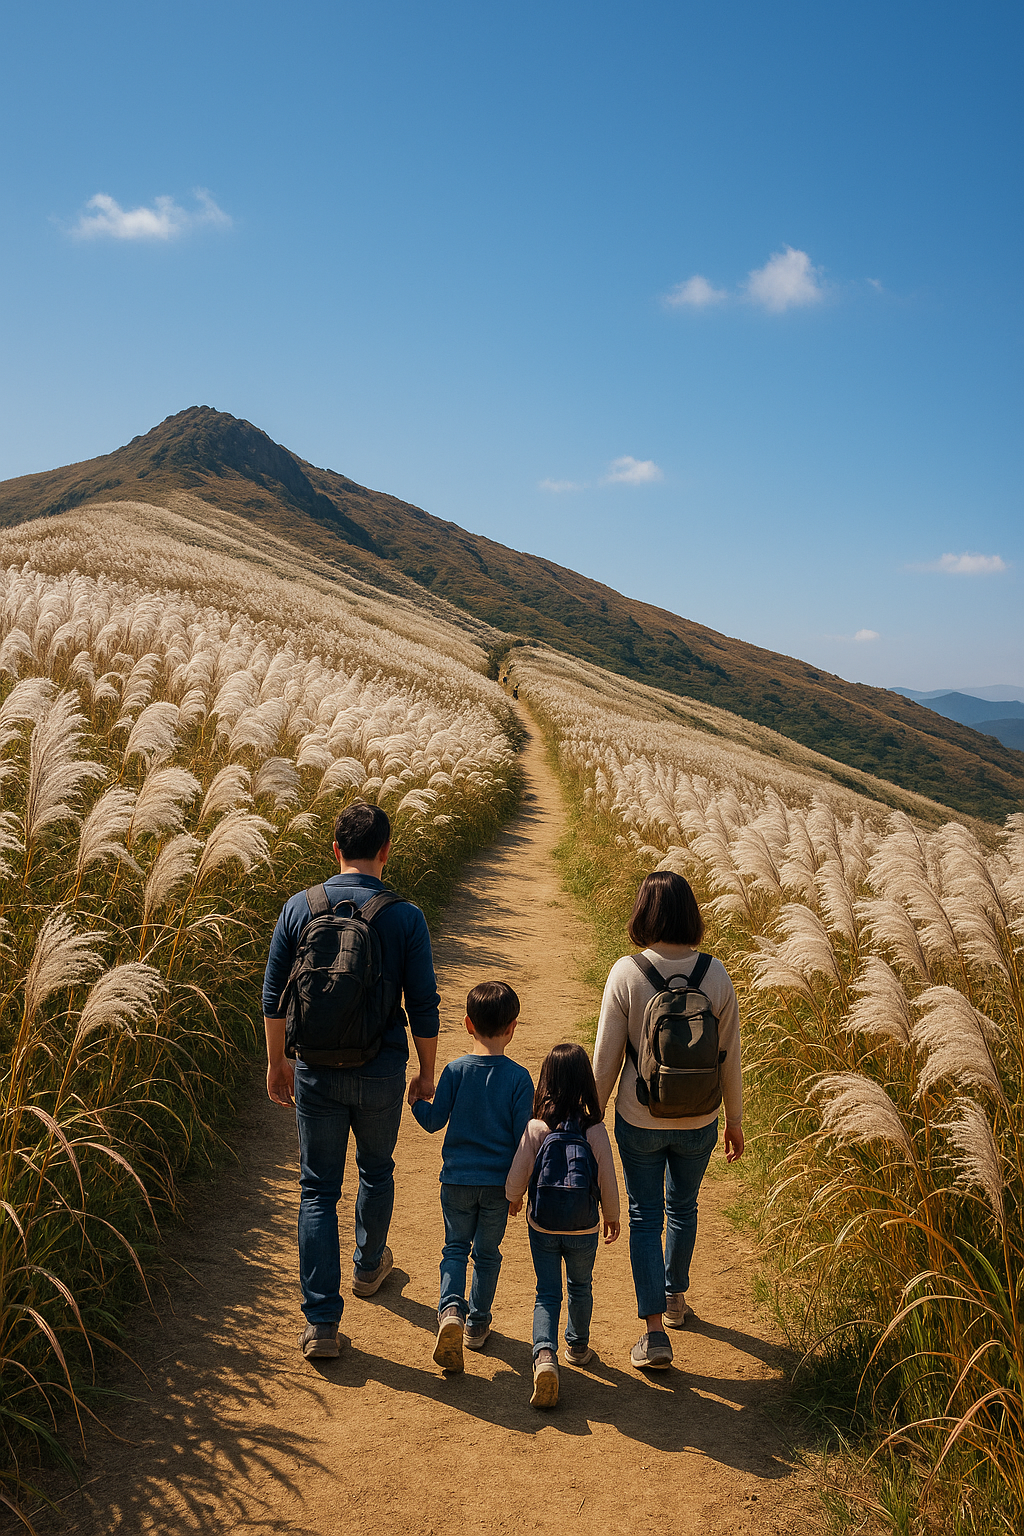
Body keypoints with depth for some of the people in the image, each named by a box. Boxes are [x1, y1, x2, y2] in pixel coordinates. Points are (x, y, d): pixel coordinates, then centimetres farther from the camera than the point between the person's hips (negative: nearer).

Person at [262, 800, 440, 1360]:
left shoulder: (298, 909, -5)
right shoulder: (405, 917, -11)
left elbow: (274, 996, 1)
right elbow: (423, 1005, -7)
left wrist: (277, 1061, 14)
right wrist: (427, 1072, 7)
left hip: (316, 1070, 1)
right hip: (380, 1072, 0)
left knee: (318, 1190, 8)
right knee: (376, 1171, 24)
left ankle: (321, 1323, 5)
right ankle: (369, 1265, 46)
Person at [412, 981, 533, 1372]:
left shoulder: (455, 1070, -8)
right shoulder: (519, 1077, -10)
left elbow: (434, 1120, -3)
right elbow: (523, 1137, -7)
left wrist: (415, 1099, 17)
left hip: (457, 1178, 0)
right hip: (498, 1181, 0)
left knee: (455, 1248, 13)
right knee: (487, 1252, 17)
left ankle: (451, 1308, -10)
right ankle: (477, 1324, 25)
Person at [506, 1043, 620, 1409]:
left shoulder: (535, 1128, -15)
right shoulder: (595, 1131, -15)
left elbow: (517, 1176, -9)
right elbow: (607, 1180, -8)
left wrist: (514, 1199, 13)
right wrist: (612, 1216, 10)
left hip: (542, 1227, -1)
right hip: (583, 1229, 1)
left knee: (547, 1293, 10)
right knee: (580, 1288, 23)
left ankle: (545, 1354, -10)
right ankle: (577, 1347, 41)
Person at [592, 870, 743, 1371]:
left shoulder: (626, 973, -17)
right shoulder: (716, 974, -12)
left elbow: (606, 1057, -11)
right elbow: (729, 1057, -3)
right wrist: (734, 1120, 11)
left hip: (640, 1120, -2)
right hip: (698, 1122, 3)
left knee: (645, 1216, 12)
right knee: (683, 1206, 25)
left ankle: (654, 1330, 9)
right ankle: (675, 1297, 44)